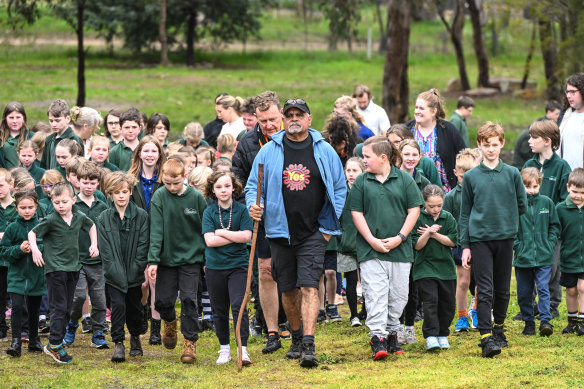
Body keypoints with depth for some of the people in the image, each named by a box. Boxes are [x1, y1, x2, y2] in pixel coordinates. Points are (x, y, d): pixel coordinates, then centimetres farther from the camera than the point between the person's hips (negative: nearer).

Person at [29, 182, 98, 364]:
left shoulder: (79, 217, 2)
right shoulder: (50, 221, -11)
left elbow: (92, 226, 23)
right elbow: (32, 233, -2)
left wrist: (94, 244, 15)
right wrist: (35, 249, -17)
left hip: (73, 267, 6)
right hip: (55, 267, -5)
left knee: (68, 308, 9)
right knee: (59, 307, -9)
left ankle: (59, 341, 17)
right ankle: (54, 344, -7)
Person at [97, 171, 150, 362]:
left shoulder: (141, 216, -1)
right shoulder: (104, 219, 0)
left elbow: (143, 245, -3)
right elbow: (104, 249, -3)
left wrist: (135, 269, -10)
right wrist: (115, 271, -12)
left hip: (134, 273, 1)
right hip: (114, 274, -1)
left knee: (134, 307, 11)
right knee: (118, 305, -10)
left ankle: (135, 336, 34)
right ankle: (119, 343, -5)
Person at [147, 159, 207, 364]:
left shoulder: (196, 197, -5)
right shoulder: (159, 197, -5)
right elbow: (156, 230, -9)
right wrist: (153, 260, -16)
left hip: (191, 257, -1)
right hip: (167, 258, 1)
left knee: (189, 299, -8)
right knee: (162, 301, 3)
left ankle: (190, 341, 4)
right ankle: (170, 321, 37)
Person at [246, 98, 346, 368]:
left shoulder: (324, 151, 2)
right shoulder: (269, 151, 3)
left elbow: (339, 188, 9)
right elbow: (253, 185, 10)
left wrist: (330, 226, 3)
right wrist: (253, 205, -12)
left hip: (313, 233, -2)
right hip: (281, 232, 2)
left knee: (309, 287, -13)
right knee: (288, 290, 11)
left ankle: (308, 346, -20)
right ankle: (296, 338, 30)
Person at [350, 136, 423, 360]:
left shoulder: (404, 179, 2)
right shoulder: (361, 182, 3)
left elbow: (414, 210, 3)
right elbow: (357, 213, 3)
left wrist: (400, 237, -7)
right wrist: (372, 240, -8)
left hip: (400, 249, 1)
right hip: (370, 250, -1)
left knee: (398, 295, 6)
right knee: (375, 294, -9)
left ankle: (391, 334, 20)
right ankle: (377, 338, -11)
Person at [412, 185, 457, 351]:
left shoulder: (448, 218, 4)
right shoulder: (418, 218, -4)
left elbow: (452, 241, -2)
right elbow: (417, 245, -7)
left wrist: (434, 234, -11)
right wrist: (428, 233, -23)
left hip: (446, 267, 3)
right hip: (425, 267, -3)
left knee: (447, 303, 6)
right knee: (430, 300, -14)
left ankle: (443, 334, 20)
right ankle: (431, 336, -15)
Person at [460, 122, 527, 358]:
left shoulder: (512, 174, 3)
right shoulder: (471, 177, 2)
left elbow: (522, 205, 13)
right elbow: (465, 213, 6)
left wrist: (508, 223, 8)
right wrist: (465, 245, 2)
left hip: (505, 239, 1)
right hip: (479, 239, -1)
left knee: (503, 289, 11)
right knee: (484, 291, -7)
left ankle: (499, 328, 29)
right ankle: (486, 338, -10)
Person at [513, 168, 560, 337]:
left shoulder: (546, 202, 3)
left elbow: (555, 226, 11)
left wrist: (550, 242, 0)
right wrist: (517, 245, -8)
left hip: (544, 257, 0)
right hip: (522, 257, 0)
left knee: (543, 288, -7)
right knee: (524, 293, 7)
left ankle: (545, 321, -6)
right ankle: (528, 322, 19)